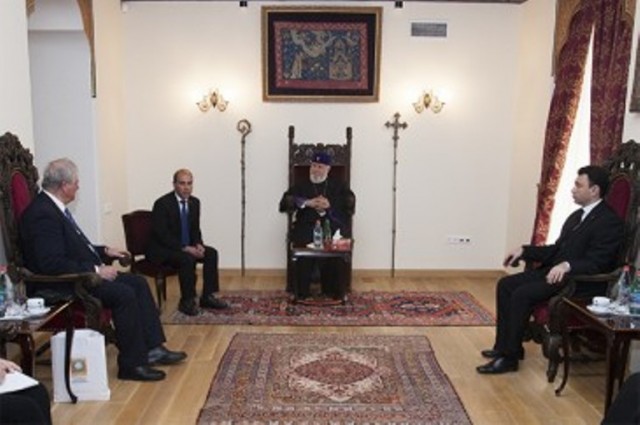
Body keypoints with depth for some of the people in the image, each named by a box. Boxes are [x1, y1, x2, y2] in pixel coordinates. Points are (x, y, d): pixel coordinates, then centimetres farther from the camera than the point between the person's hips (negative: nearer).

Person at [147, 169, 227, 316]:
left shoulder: (194, 202, 4)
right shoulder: (162, 204, -17)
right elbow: (162, 235, -22)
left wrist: (198, 245, -10)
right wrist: (185, 248, -27)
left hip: (187, 246, 7)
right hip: (163, 249, -7)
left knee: (211, 253, -11)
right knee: (187, 259, -32)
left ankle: (207, 297, -4)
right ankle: (186, 302, -16)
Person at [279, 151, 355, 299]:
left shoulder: (339, 186, 16)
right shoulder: (301, 186, 15)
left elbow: (350, 205, 2)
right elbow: (284, 203, 0)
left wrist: (329, 206, -15)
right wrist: (307, 203, -15)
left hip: (333, 229, 0)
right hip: (306, 228, 0)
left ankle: (331, 293, -15)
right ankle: (302, 293, -16)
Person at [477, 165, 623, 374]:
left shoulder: (610, 221, -14)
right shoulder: (577, 215, 15)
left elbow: (596, 264, -21)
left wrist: (567, 265, -38)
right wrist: (524, 251, 7)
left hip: (579, 280, -10)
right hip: (555, 270, 10)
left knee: (522, 294, -24)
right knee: (505, 284, -2)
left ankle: (509, 357, -14)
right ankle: (504, 345, 4)